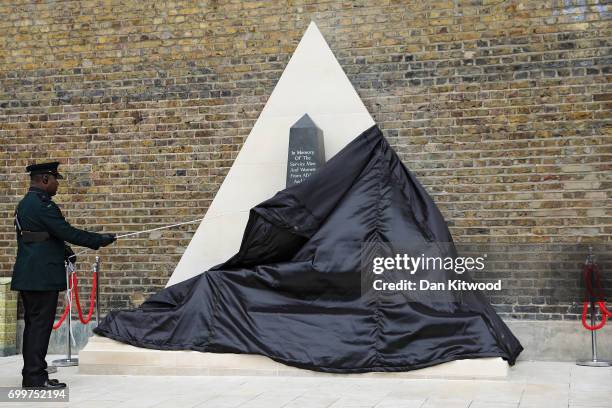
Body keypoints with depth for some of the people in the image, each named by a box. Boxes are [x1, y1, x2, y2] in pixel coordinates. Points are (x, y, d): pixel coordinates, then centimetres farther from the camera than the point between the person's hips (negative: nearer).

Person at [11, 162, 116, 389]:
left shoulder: (25, 204, 16)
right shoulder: (42, 204, -15)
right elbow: (67, 232, -18)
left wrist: (62, 250, 16)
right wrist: (99, 240, -10)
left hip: (28, 276, 10)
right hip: (43, 276, -10)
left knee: (33, 324, 13)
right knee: (41, 324, -6)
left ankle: (31, 375, 18)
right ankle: (36, 376, -3)